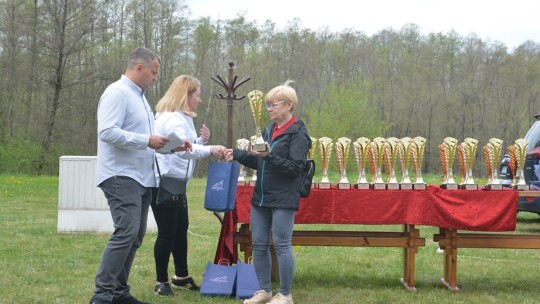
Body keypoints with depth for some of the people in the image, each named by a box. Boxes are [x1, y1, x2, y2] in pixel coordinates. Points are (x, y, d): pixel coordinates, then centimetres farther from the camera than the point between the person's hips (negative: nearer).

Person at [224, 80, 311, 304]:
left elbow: (295, 168, -16)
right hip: (261, 196, 8)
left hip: (283, 200, -8)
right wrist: (238, 155, 7)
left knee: (281, 245, -3)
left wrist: (269, 156, -25)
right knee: (259, 244, 9)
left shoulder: (298, 134, -9)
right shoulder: (269, 130, 14)